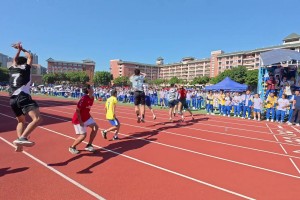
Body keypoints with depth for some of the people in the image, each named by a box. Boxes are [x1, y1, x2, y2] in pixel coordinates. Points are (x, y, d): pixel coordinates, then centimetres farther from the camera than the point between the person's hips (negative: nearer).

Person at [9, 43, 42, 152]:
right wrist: (22, 49, 38)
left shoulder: (12, 69, 20)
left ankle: (19, 142, 10)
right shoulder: (25, 68, 9)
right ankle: (22, 138, -40)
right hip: (23, 97, -7)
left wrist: (19, 50, 51)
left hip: (13, 99, 7)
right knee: (37, 118, -21)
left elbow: (15, 60, 42)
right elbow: (30, 57, 27)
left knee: (21, 121, 25)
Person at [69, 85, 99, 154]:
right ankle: (72, 147, 19)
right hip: (78, 119, -8)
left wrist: (90, 117, 11)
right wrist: (80, 121, -21)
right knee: (83, 135, -6)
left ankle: (89, 145, 12)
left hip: (86, 117, 8)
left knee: (95, 127, 0)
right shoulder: (84, 98, -27)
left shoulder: (92, 98, -2)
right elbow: (77, 110, -25)